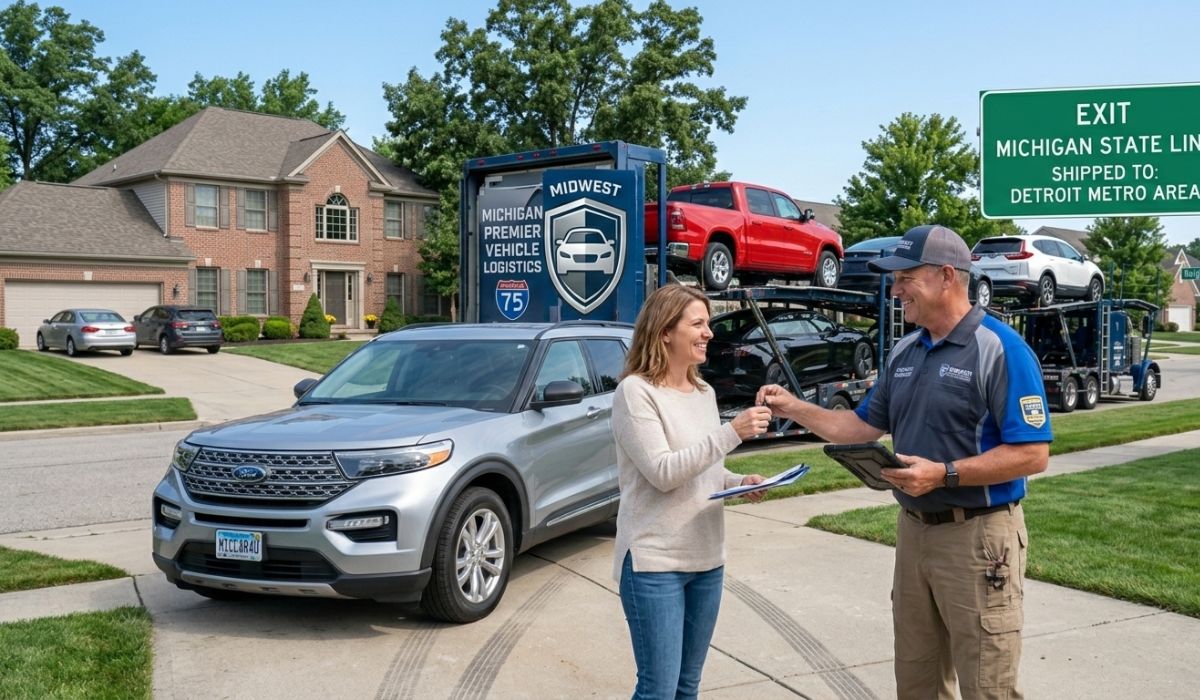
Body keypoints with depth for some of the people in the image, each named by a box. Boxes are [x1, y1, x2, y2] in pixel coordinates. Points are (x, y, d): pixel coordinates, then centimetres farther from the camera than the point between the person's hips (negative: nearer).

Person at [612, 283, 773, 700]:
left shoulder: (704, 392, 11)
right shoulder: (636, 391, -13)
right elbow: (663, 472, -21)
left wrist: (741, 483, 0)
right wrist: (732, 433, -23)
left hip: (707, 559, 7)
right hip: (654, 563, -7)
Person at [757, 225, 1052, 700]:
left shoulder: (1001, 350, -14)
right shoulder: (904, 352, 9)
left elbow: (1032, 455, -18)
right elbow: (863, 428, 14)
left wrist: (944, 474, -25)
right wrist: (794, 408, 3)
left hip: (978, 535, -7)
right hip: (913, 530, 8)